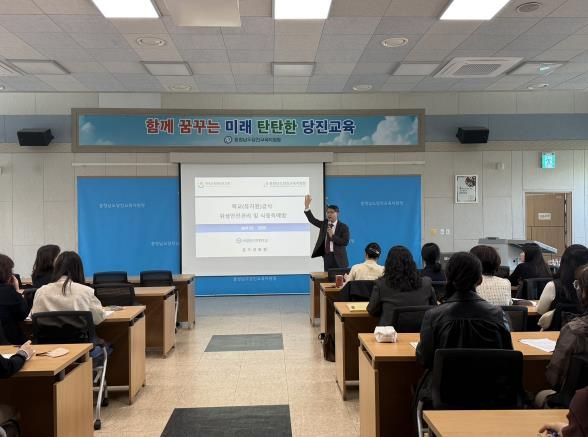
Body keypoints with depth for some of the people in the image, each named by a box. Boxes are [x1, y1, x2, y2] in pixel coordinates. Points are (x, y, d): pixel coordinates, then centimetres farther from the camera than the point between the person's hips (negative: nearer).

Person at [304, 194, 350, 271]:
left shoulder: (343, 227, -4)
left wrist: (332, 236, -20)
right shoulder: (324, 224, 8)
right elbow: (312, 219, 0)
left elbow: (345, 242, -13)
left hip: (338, 257, -4)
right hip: (327, 256, 4)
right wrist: (307, 206, -10)